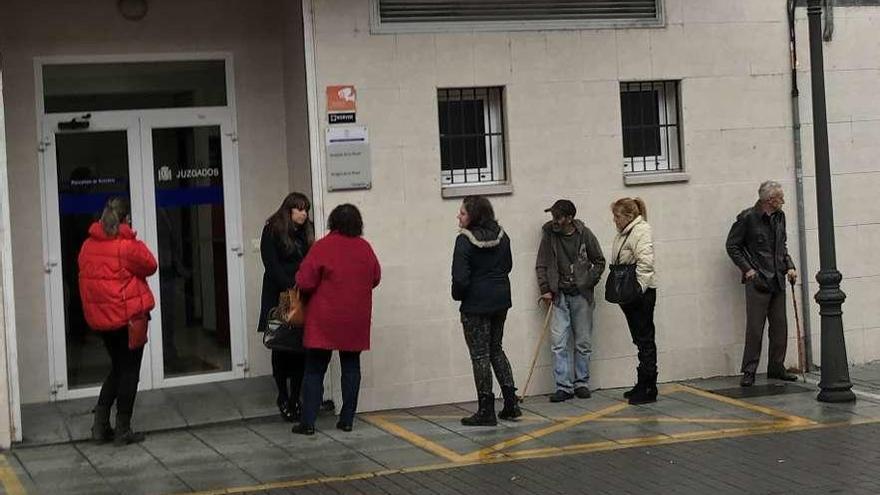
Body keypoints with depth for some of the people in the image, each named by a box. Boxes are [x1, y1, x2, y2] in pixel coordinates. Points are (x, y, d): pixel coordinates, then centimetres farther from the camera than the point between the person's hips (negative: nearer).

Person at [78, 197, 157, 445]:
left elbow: (87, 274, 9)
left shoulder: (88, 246, 3)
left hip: (99, 317, 6)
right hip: (128, 315, -6)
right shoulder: (127, 246, -16)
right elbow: (149, 265, -4)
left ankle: (100, 425, 14)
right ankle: (123, 430, 6)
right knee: (129, 371, 4)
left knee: (118, 367, 20)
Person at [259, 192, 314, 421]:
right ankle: (283, 396, 13)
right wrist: (292, 287, -17)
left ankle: (295, 399, 5)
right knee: (281, 347, 0)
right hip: (279, 296, -4)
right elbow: (272, 266, -8)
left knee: (300, 348, -1)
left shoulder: (306, 232, 12)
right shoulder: (272, 231, -2)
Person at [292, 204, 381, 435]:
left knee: (314, 370, 3)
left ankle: (308, 422, 1)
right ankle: (347, 419, 12)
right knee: (351, 368, 12)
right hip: (356, 320, 3)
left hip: (325, 320, -3)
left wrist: (324, 286, 7)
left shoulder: (322, 247, -12)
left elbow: (304, 282, -13)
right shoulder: (365, 248, 0)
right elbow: (375, 278, 11)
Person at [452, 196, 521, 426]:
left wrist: (458, 295, -1)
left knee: (480, 355, 2)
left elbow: (460, 277, -20)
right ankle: (511, 403, 17)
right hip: (501, 300, 7)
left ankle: (486, 411, 5)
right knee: (496, 350, 19)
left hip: (475, 304, -7)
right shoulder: (501, 236, 4)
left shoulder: (465, 240, -18)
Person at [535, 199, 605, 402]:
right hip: (559, 296, 1)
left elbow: (599, 262, 6)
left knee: (583, 343, 5)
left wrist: (588, 283, -4)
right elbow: (541, 266, 5)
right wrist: (545, 289, -4)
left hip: (581, 295, 0)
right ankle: (563, 386, -1)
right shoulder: (549, 235, -2)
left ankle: (581, 383, 17)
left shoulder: (584, 234, -5)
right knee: (559, 343, -6)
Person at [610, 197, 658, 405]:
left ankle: (649, 389, -4)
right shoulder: (624, 233, 17)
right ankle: (643, 385, 20)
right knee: (640, 340, 14)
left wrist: (639, 289, -28)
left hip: (641, 294, -10)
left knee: (645, 340, -6)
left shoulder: (641, 231, -15)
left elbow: (645, 263, -25)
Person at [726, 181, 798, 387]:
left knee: (780, 326, 7)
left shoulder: (779, 217, 11)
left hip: (777, 281, 6)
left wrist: (789, 267, 10)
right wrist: (747, 269, -10)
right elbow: (732, 246, -3)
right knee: (754, 327, -6)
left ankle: (776, 368, 17)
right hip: (757, 280, -6)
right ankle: (749, 372, 0)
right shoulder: (747, 218, -9)